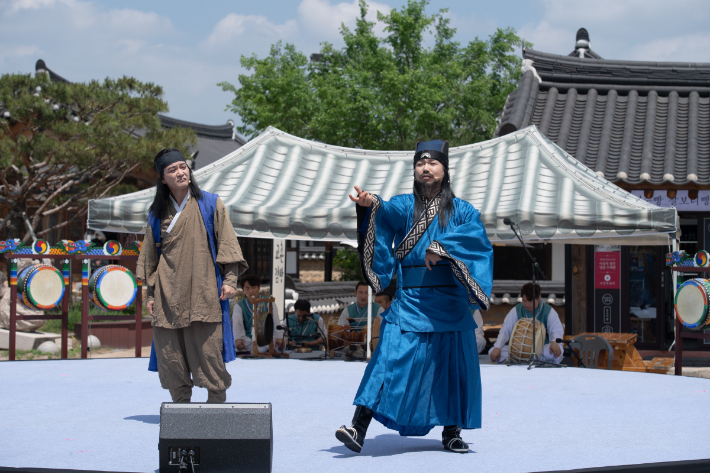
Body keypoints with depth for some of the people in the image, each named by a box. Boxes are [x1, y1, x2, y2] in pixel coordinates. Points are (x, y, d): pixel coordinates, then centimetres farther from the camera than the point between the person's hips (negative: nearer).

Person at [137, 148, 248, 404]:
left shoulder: (210, 205, 6)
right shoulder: (157, 214, 13)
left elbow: (227, 243, 3)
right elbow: (150, 256, 17)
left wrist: (229, 279, -7)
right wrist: (150, 293, 12)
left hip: (203, 293, -2)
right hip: (168, 294, 3)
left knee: (208, 350, -7)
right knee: (171, 356, 0)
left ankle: (217, 404, 4)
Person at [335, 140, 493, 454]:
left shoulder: (461, 210, 9)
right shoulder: (405, 205, 7)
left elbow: (476, 234, -11)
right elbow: (389, 211, -16)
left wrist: (441, 247, -26)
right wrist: (371, 203, -39)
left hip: (449, 301, 1)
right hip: (409, 300, -1)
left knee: (451, 365, 4)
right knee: (389, 358, -12)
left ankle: (451, 433, 20)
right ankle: (359, 429, -18)